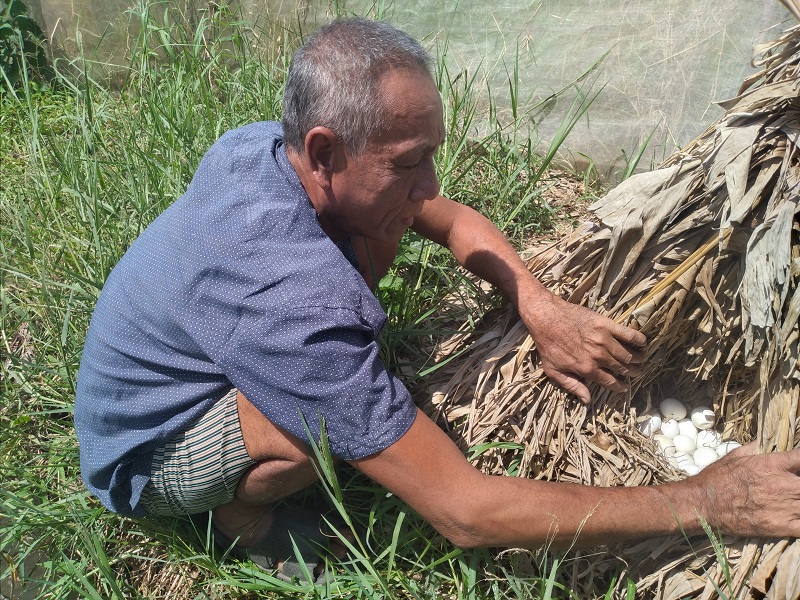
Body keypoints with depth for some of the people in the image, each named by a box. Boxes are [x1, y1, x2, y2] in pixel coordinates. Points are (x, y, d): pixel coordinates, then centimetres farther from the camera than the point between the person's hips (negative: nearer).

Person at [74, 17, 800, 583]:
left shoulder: (266, 144, -16)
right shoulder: (294, 301, -41)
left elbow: (455, 220, -3)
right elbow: (466, 514, -38)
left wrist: (542, 309, -18)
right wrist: (697, 503, -31)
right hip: (143, 453, -6)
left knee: (369, 242, -7)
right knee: (340, 410, -36)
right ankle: (243, 513, -2)